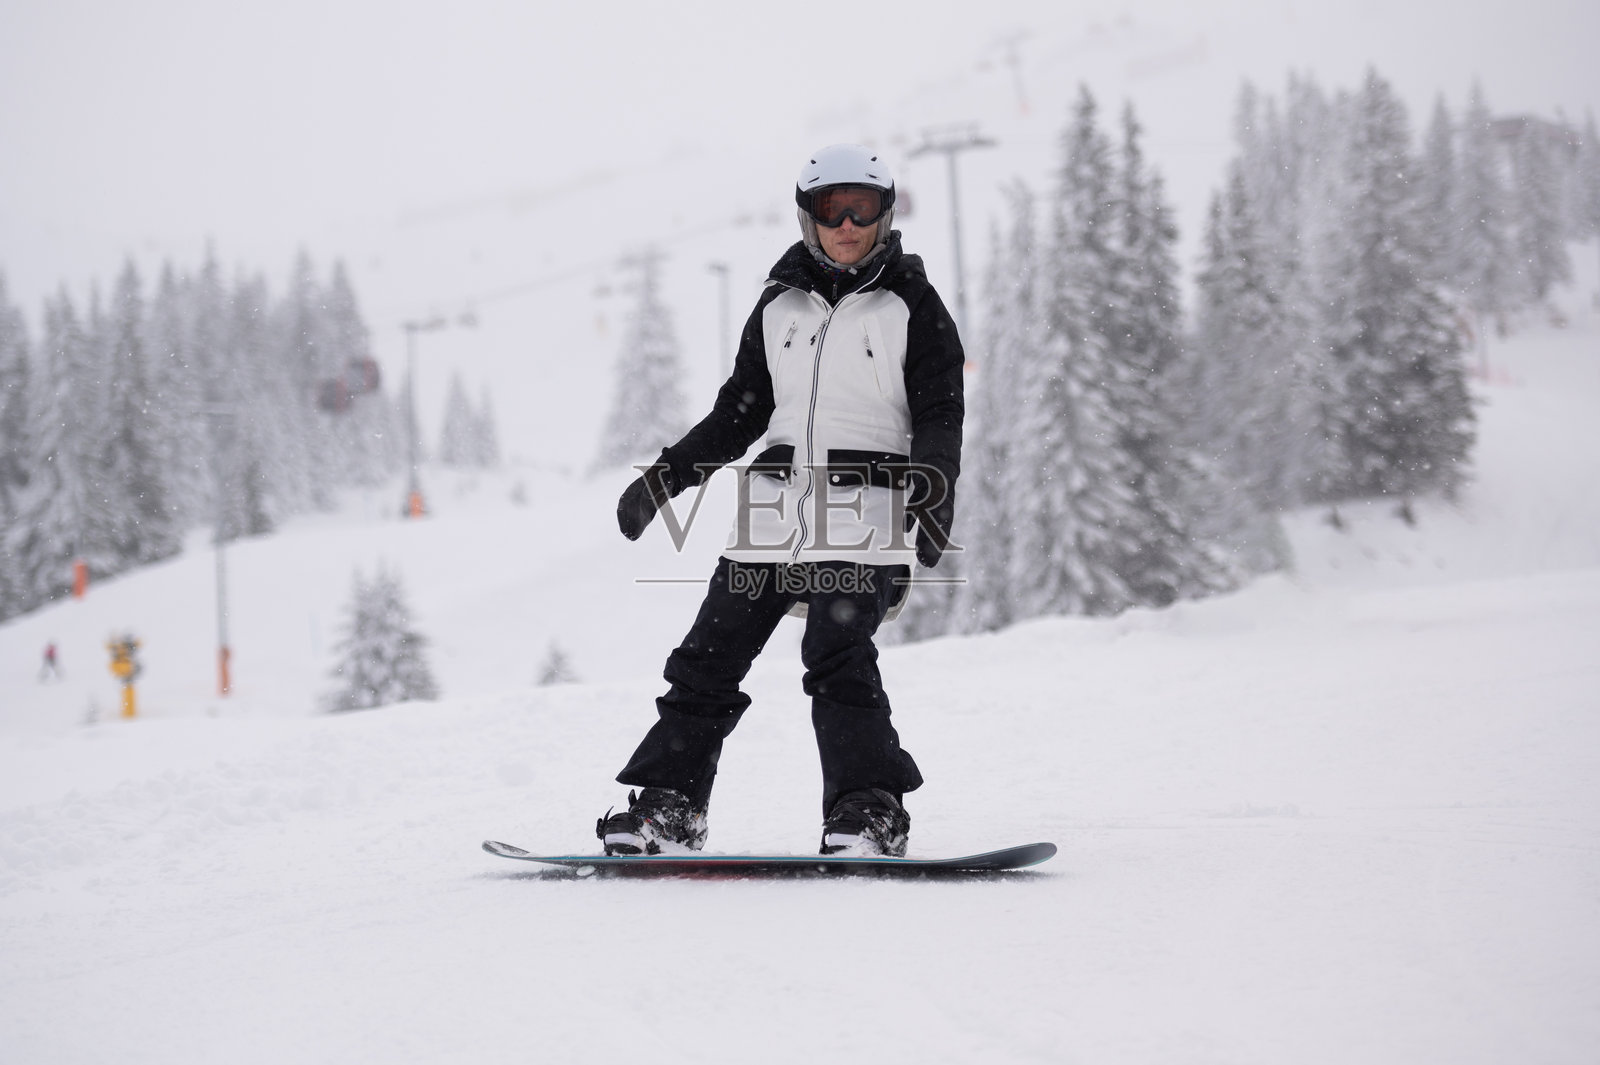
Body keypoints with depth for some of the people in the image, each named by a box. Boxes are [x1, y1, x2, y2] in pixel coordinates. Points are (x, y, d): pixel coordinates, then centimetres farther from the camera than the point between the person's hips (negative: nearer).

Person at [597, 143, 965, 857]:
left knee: (837, 658, -21)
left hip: (865, 508, -5)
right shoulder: (780, 304, 14)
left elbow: (940, 414, -4)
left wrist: (934, 491, -22)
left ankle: (870, 812, -17)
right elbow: (739, 411, 20)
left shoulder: (913, 306, 1)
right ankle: (668, 805, 8)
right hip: (777, 500, 5)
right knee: (710, 656, 1)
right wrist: (665, 477, 12)